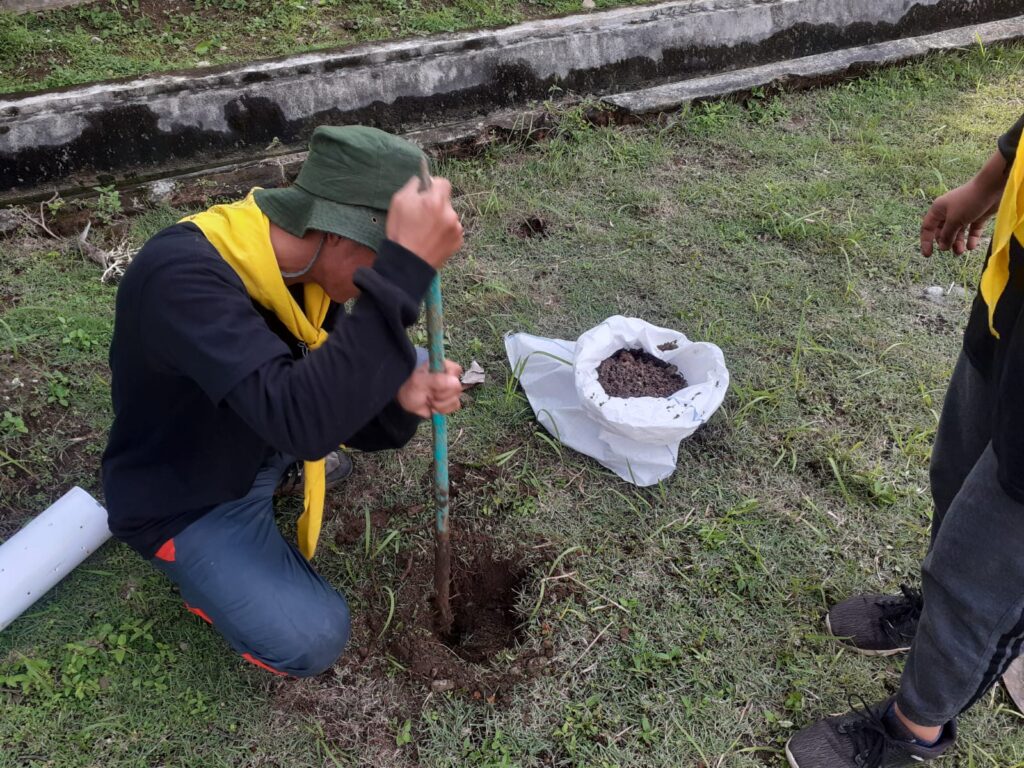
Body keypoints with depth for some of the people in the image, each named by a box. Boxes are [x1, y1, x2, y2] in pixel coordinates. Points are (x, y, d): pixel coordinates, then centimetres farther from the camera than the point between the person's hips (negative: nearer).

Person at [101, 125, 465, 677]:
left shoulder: (302, 258, -12)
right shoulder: (180, 275, -37)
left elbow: (337, 400, -6)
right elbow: (302, 418, -48)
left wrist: (401, 397, -29)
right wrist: (406, 269, -52)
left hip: (266, 437, 7)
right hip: (184, 498, -6)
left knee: (408, 364, -1)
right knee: (310, 641, -20)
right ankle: (195, 561, 8)